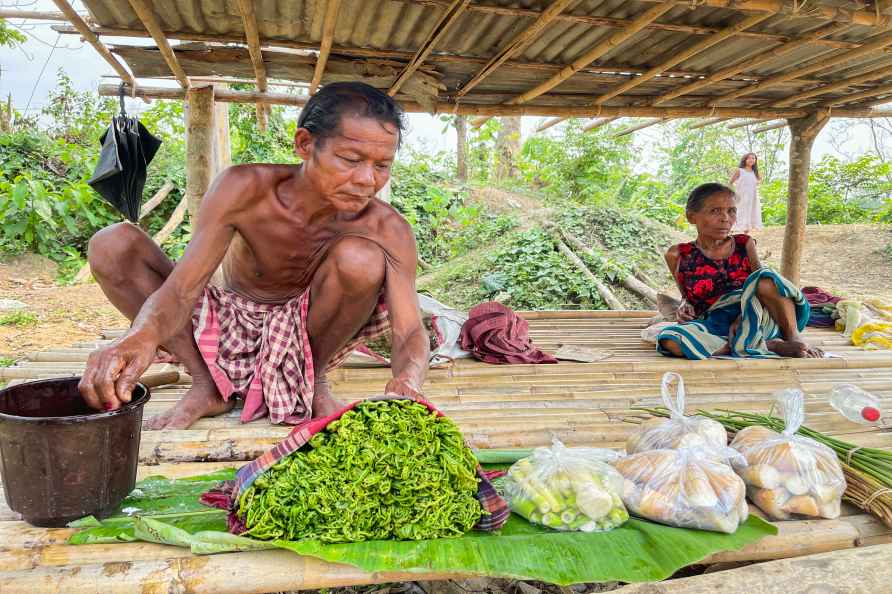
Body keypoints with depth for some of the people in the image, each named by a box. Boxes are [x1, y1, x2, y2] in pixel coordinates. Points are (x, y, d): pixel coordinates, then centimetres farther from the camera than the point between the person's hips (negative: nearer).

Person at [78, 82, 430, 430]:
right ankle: (209, 383, -13)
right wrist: (142, 335, -54)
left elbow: (411, 331, -31)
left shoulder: (387, 230, -25)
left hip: (306, 333, 0)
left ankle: (311, 379, -9)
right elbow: (180, 288, -30)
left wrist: (406, 383, -56)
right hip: (230, 322, 1)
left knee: (361, 258, -33)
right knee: (112, 245, -19)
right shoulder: (245, 189, -26)